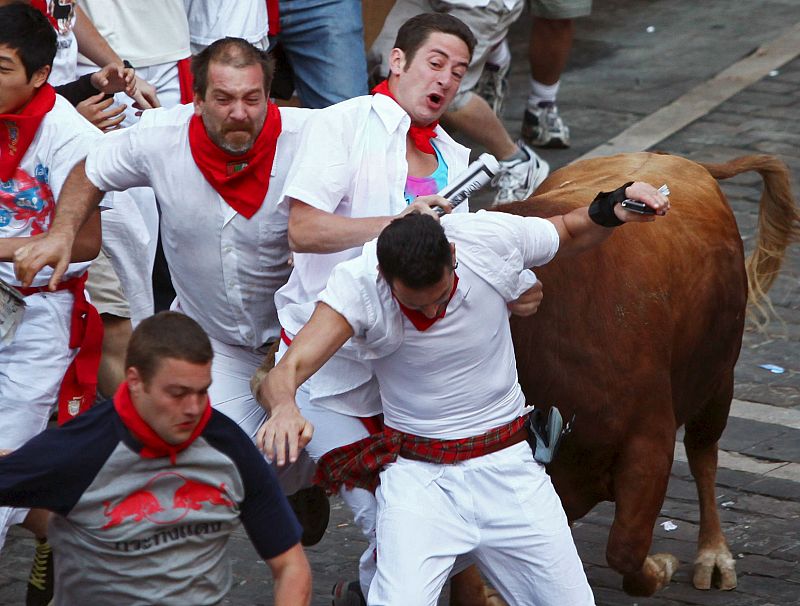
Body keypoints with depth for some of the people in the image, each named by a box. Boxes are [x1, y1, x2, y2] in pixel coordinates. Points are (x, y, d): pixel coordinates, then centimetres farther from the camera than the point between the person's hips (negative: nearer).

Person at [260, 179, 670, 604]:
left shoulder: (493, 238, -13)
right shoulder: (357, 285, -20)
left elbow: (570, 233, 8)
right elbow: (287, 370, -31)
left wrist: (611, 209, -12)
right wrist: (284, 406, -54)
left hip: (509, 467, 3)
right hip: (417, 475, -3)